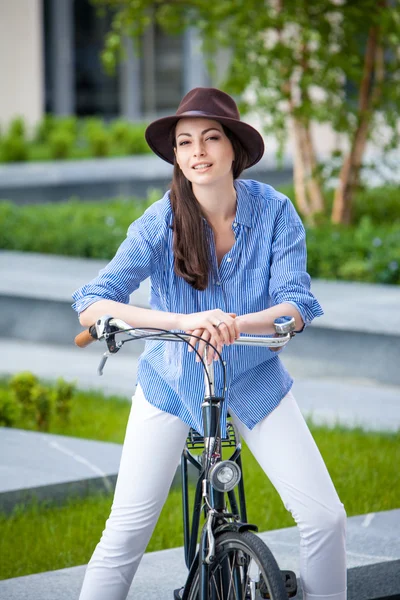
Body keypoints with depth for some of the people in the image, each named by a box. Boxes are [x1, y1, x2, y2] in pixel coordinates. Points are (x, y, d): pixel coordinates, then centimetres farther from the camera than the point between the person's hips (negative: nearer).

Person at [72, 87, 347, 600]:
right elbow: (91, 305, -25)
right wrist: (185, 321, -40)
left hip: (254, 378, 1)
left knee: (324, 517, -7)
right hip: (173, 379, -1)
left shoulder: (274, 211, -14)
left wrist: (235, 323, -39)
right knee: (126, 532, -5)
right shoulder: (161, 223, -18)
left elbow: (297, 303, -18)